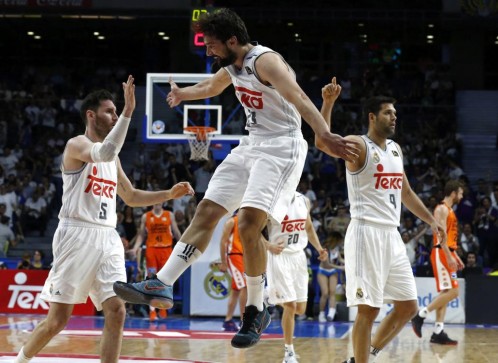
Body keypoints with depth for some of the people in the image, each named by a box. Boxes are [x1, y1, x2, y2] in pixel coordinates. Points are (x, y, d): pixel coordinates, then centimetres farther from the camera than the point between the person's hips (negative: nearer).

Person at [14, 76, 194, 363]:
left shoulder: (113, 157, 19)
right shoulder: (76, 145, -5)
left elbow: (131, 197, 29)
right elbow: (104, 153, -28)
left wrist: (169, 194, 16)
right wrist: (129, 111, -29)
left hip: (107, 238, 7)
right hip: (77, 234, -7)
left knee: (117, 312, -8)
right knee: (58, 319, -4)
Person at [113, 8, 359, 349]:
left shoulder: (265, 61, -19)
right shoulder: (233, 65, 8)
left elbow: (299, 98, -35)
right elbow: (212, 86, 33)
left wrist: (325, 135, -51)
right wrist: (183, 94, 53)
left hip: (281, 147, -9)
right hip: (251, 145, 9)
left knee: (248, 225, -20)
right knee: (206, 212, 4)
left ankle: (256, 312, -6)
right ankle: (162, 285, 6)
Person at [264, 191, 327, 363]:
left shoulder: (304, 200, 5)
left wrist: (319, 248, 6)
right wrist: (268, 246, -23)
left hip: (298, 256, 6)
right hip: (279, 256, -6)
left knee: (300, 309, 4)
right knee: (290, 306, -11)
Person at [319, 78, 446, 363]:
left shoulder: (396, 149, 16)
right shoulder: (358, 145, -7)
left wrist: (431, 220, 25)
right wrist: (328, 103, -38)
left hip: (392, 235, 8)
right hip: (367, 233, -8)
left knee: (408, 307, 9)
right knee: (369, 309, -8)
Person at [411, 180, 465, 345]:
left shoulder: (449, 210, 21)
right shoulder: (442, 209, -11)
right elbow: (441, 235, -19)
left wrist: (455, 256, 21)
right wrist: (449, 256, -24)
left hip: (448, 254, 10)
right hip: (442, 254, -10)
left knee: (445, 293, 6)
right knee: (451, 292, -15)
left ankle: (438, 332, 5)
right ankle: (420, 316, -10)